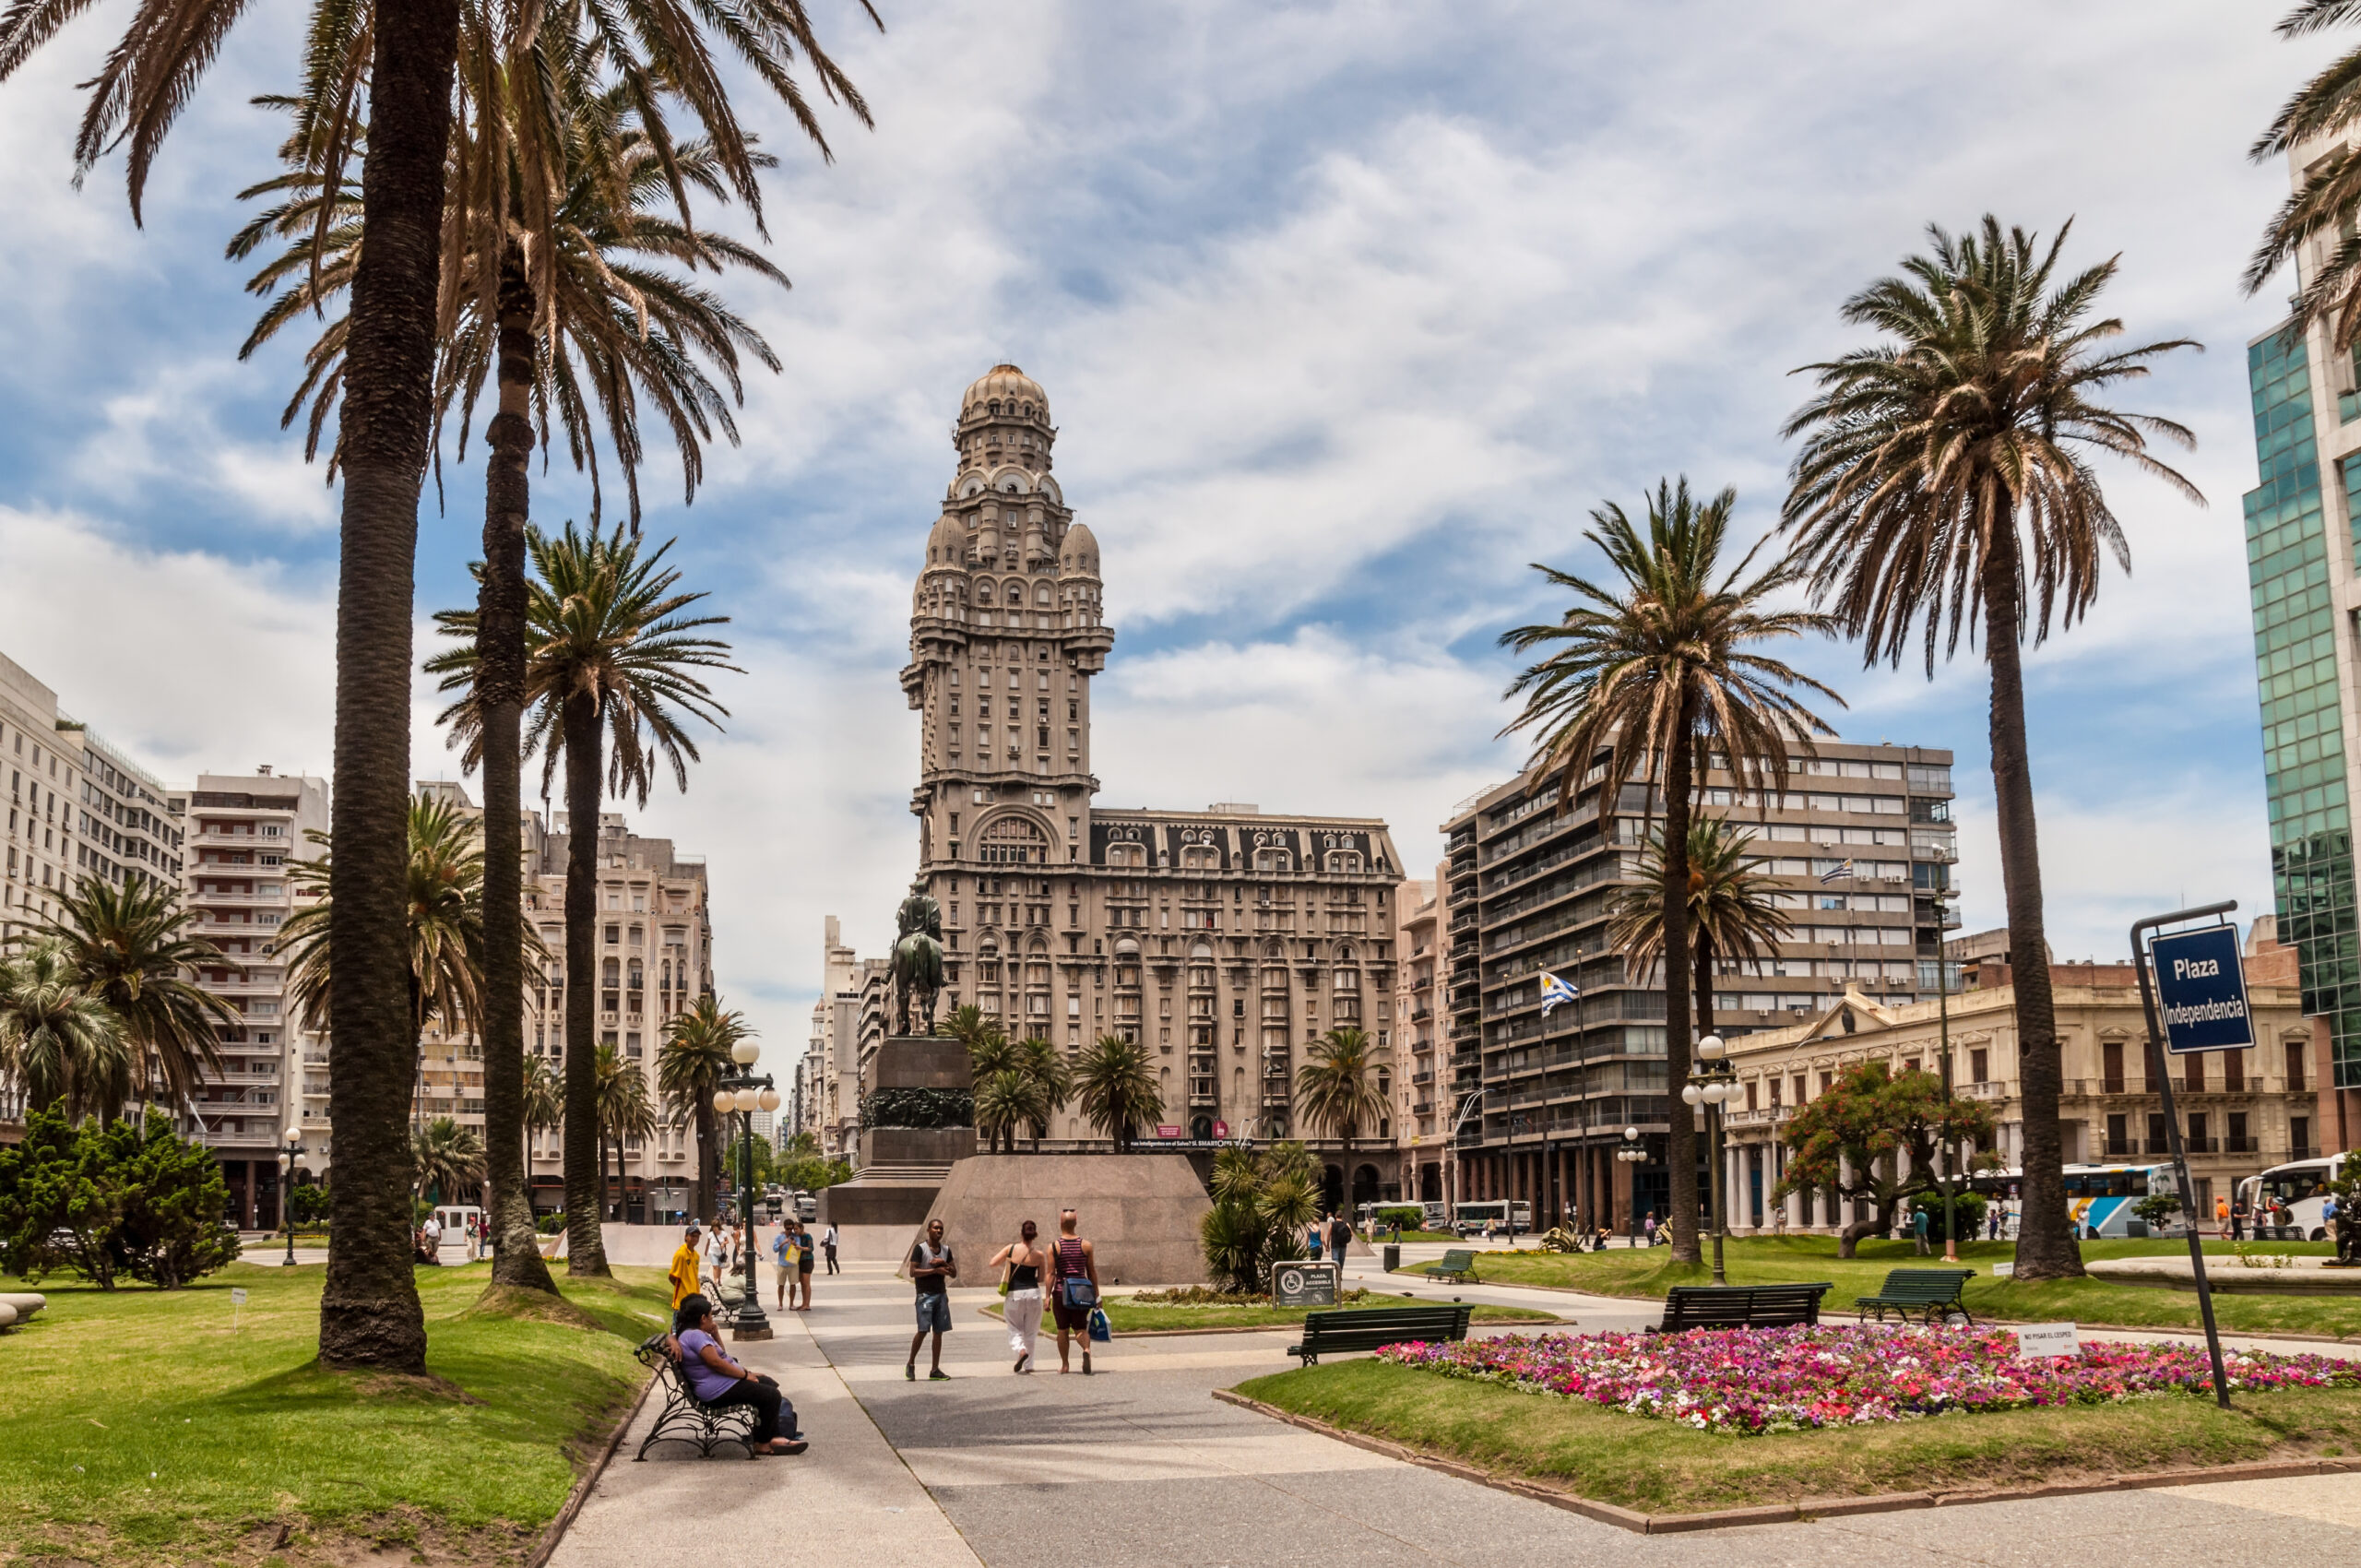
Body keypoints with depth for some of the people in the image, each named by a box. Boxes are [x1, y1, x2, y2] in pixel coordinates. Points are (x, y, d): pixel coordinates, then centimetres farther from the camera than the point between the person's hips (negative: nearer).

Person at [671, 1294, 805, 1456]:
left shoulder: (696, 1334, 16)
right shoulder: (694, 1335, -19)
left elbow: (720, 1355, 26)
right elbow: (715, 1362, -25)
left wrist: (715, 1334, 10)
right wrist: (745, 1374, -16)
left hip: (725, 1381, 12)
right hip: (719, 1390, -12)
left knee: (770, 1384, 17)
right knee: (772, 1396, -15)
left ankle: (775, 1437, 12)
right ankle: (761, 1444, -3)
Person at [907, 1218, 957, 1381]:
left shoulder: (946, 1250, 13)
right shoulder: (920, 1249, -5)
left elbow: (954, 1274, 12)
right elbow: (913, 1272, -13)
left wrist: (943, 1264, -7)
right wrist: (935, 1270, -17)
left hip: (941, 1294, 6)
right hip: (925, 1294, -6)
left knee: (939, 1332, 4)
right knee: (922, 1330, -11)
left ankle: (935, 1370, 9)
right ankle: (910, 1364, 7)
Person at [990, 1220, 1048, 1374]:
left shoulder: (1011, 1249, -6)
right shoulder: (1039, 1255, -4)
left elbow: (992, 1263, -5)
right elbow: (1041, 1278, 3)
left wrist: (1004, 1263, 14)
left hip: (1014, 1295, -1)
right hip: (1033, 1293, 1)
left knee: (1015, 1330, 11)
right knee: (1030, 1332, 15)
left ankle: (1021, 1350, -18)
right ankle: (1028, 1365, 17)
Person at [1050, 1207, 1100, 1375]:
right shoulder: (1086, 1245, 1)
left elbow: (1051, 1273, -7)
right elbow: (1092, 1272, 5)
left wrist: (1048, 1296, -4)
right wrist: (1096, 1294, 12)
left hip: (1061, 1292, -1)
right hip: (1081, 1293, 1)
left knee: (1062, 1330, 12)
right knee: (1080, 1328, 7)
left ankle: (1064, 1365, 17)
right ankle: (1086, 1349, -23)